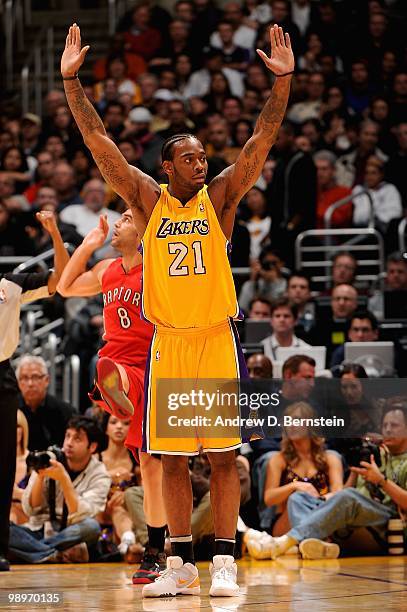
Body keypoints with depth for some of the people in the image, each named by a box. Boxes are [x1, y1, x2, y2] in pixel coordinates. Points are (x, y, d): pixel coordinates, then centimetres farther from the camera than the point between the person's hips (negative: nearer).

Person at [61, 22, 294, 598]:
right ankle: (181, 566, 11)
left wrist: (283, 80, -17)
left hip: (216, 340, -1)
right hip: (168, 343, 1)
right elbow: (98, 140, 0)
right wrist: (71, 80, -7)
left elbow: (263, 138, -6)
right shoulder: (147, 199, 5)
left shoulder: (220, 195, 3)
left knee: (223, 456, -2)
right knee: (172, 459, 4)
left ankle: (224, 562, 1)